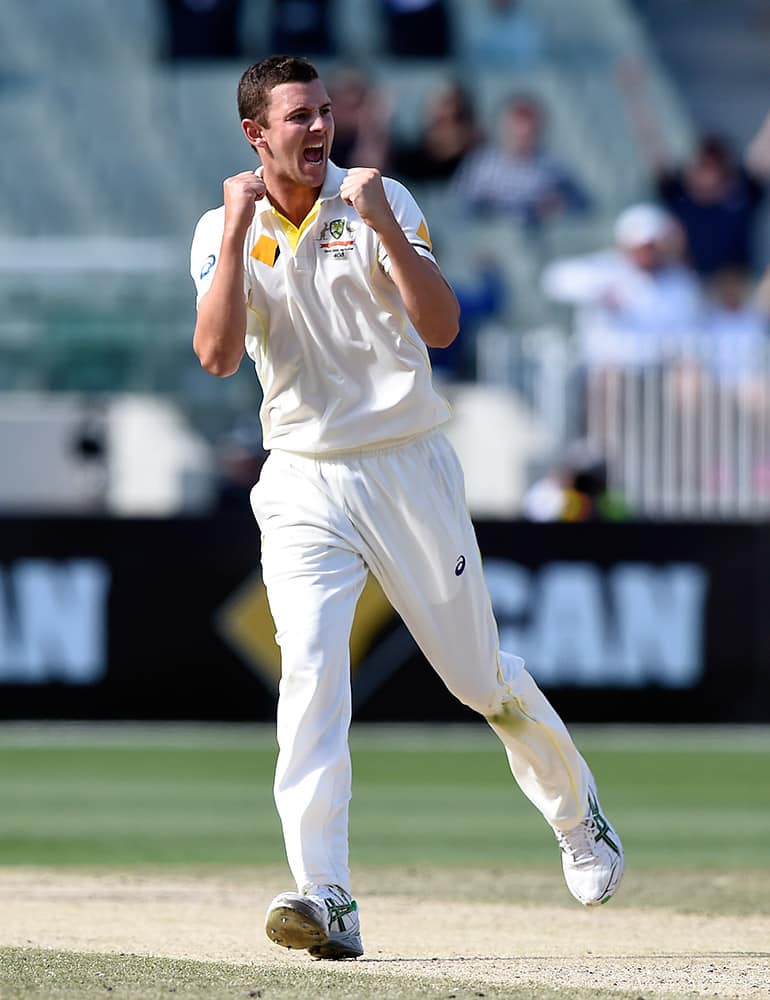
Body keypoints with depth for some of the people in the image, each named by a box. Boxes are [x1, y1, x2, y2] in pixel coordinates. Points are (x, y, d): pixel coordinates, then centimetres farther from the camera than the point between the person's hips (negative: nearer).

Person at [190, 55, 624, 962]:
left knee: (482, 677, 10)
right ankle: (325, 902, -27)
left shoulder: (381, 202, -2)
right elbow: (217, 356, -15)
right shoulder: (223, 231, 2)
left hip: (409, 471, 0)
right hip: (303, 487, 0)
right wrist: (239, 230, -20)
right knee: (310, 667, -20)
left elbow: (441, 327, -13)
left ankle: (577, 814, 38)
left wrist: (384, 229, -23)